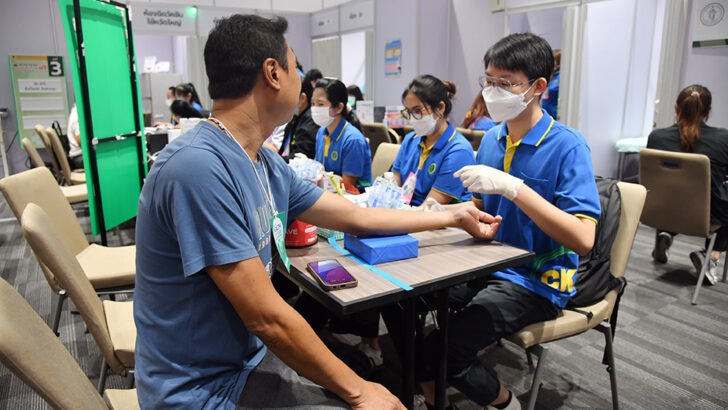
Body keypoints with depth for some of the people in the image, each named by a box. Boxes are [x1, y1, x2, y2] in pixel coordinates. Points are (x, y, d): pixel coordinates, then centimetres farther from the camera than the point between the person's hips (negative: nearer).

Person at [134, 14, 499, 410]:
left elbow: (357, 217, 8)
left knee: (366, 376, 13)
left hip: (249, 359, 7)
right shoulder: (199, 168, -28)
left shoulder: (266, 163, 0)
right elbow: (267, 317, -26)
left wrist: (454, 216, 17)